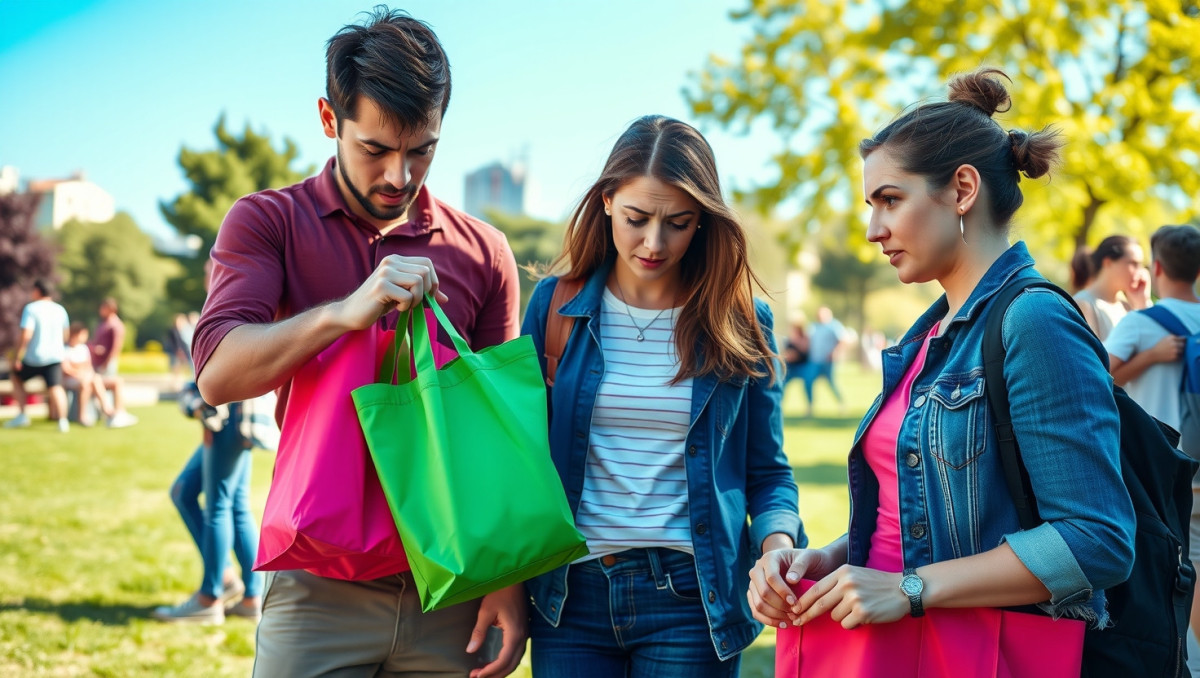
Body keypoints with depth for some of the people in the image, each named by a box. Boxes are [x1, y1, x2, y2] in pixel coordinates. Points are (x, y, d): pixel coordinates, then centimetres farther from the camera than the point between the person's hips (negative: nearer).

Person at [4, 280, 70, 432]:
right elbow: (65, 335, 18)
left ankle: (22, 415, 15)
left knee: (17, 378, 20)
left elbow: (26, 335, -18)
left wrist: (18, 357, -12)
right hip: (55, 355, 3)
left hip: (34, 357, -3)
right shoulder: (60, 310, 7)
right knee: (56, 388, -2)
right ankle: (62, 421, -21)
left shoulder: (31, 309, -10)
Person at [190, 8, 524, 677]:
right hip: (320, 592, -2)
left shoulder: (483, 252, 7)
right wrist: (343, 313, -28)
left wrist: (509, 580, -1)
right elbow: (218, 373, -13)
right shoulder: (267, 221, 2)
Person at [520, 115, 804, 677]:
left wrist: (778, 541, -14)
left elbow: (766, 473, 6)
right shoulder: (556, 305, 2)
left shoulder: (738, 324, 1)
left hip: (688, 599, 0)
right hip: (571, 594, 1)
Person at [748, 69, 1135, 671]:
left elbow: (1097, 541, -23)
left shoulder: (1034, 323, -16)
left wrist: (912, 589, -23)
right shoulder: (929, 337, 10)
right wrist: (824, 559, -2)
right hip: (885, 645, 8)